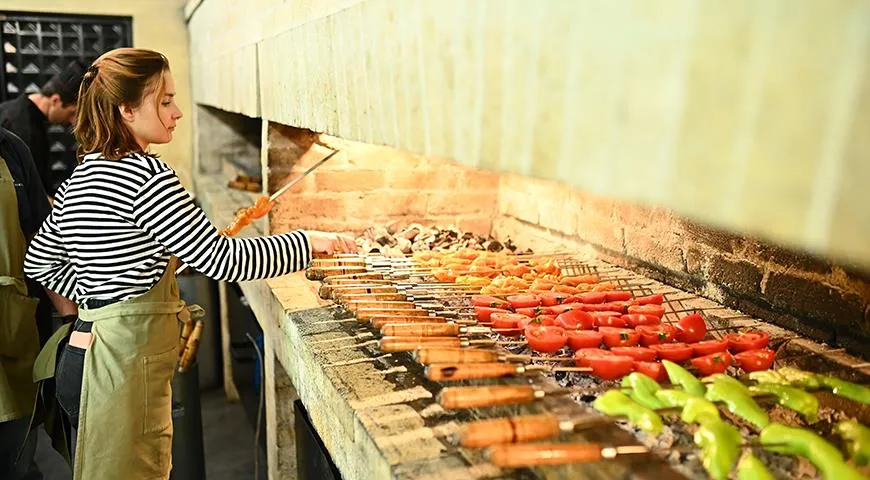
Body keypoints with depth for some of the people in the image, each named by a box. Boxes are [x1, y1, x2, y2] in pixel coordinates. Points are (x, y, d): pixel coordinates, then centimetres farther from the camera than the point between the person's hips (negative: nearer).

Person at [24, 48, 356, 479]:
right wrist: (307, 242, -14)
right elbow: (220, 259, -22)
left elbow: (40, 262, 18)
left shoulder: (83, 175, 10)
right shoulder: (145, 175, -18)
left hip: (83, 358, 9)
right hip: (121, 365, -9)